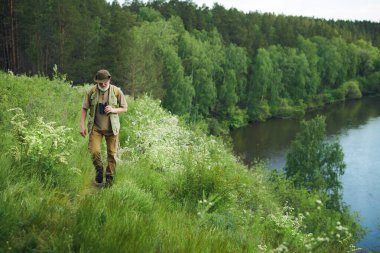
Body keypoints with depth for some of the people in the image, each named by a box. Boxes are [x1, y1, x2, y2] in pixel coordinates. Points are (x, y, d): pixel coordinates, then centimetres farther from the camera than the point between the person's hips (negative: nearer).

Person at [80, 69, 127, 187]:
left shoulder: (116, 91, -3)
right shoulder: (92, 91, -3)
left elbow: (125, 108, 5)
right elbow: (84, 108, 3)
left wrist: (114, 110, -14)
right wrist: (82, 125, -4)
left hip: (112, 128, 0)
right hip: (96, 127, 0)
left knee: (112, 154, 2)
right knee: (94, 151, -11)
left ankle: (109, 178, 18)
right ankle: (99, 170, 17)